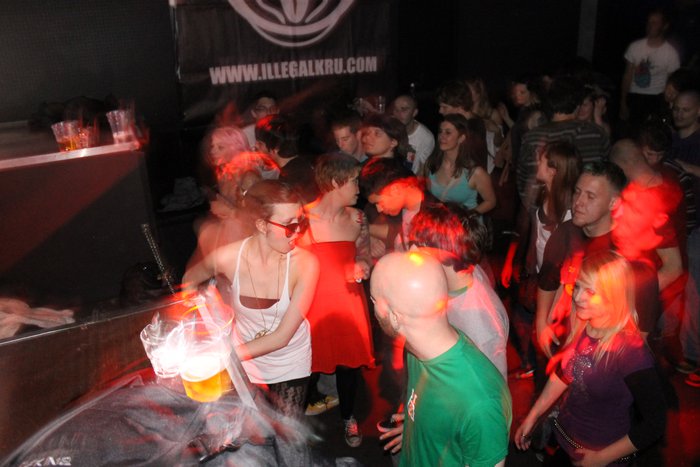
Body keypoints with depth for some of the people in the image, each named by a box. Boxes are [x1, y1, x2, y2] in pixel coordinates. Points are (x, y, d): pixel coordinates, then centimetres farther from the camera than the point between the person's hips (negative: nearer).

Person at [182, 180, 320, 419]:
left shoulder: (304, 263, -26)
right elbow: (189, 280, 1)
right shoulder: (229, 257, -23)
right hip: (242, 362, 1)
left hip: (290, 365, -1)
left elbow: (282, 336, -23)